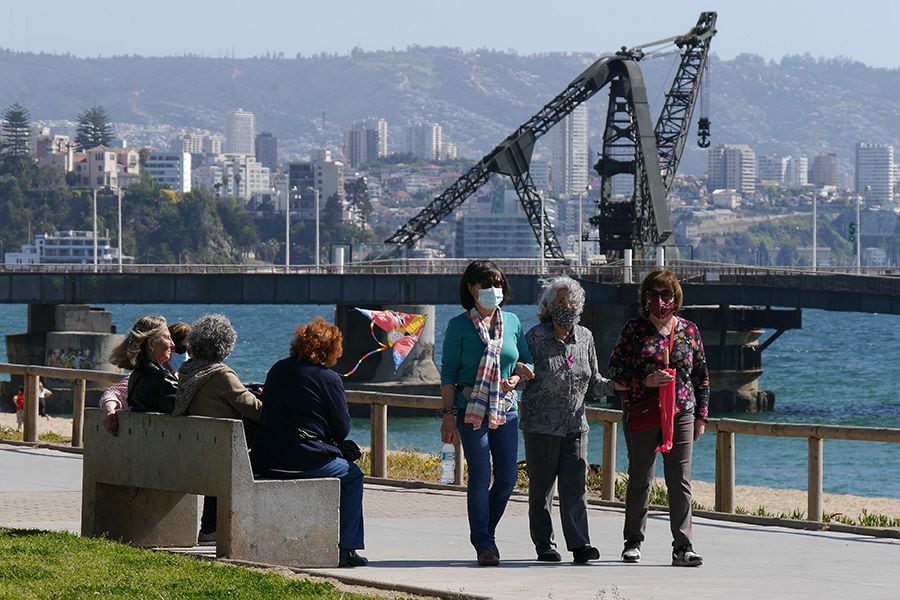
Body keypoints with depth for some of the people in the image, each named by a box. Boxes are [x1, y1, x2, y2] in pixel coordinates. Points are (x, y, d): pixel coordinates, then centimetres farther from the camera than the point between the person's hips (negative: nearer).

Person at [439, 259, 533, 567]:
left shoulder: (512, 322, 9)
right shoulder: (459, 325, -2)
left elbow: (528, 361, 16)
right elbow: (448, 373, -2)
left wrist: (517, 377, -6)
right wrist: (448, 414, -8)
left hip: (506, 410, 4)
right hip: (471, 410, -4)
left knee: (507, 478, 3)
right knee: (480, 476, -8)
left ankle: (484, 533, 24)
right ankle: (483, 544, 0)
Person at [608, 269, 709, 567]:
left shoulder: (689, 331, 8)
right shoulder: (634, 329, 2)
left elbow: (702, 376, 13)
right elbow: (615, 368, 1)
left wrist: (701, 415, 9)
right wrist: (645, 381, -15)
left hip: (681, 415, 1)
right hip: (641, 415, -1)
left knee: (680, 481, -5)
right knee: (640, 480, 6)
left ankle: (682, 547, -6)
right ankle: (633, 541, 19)